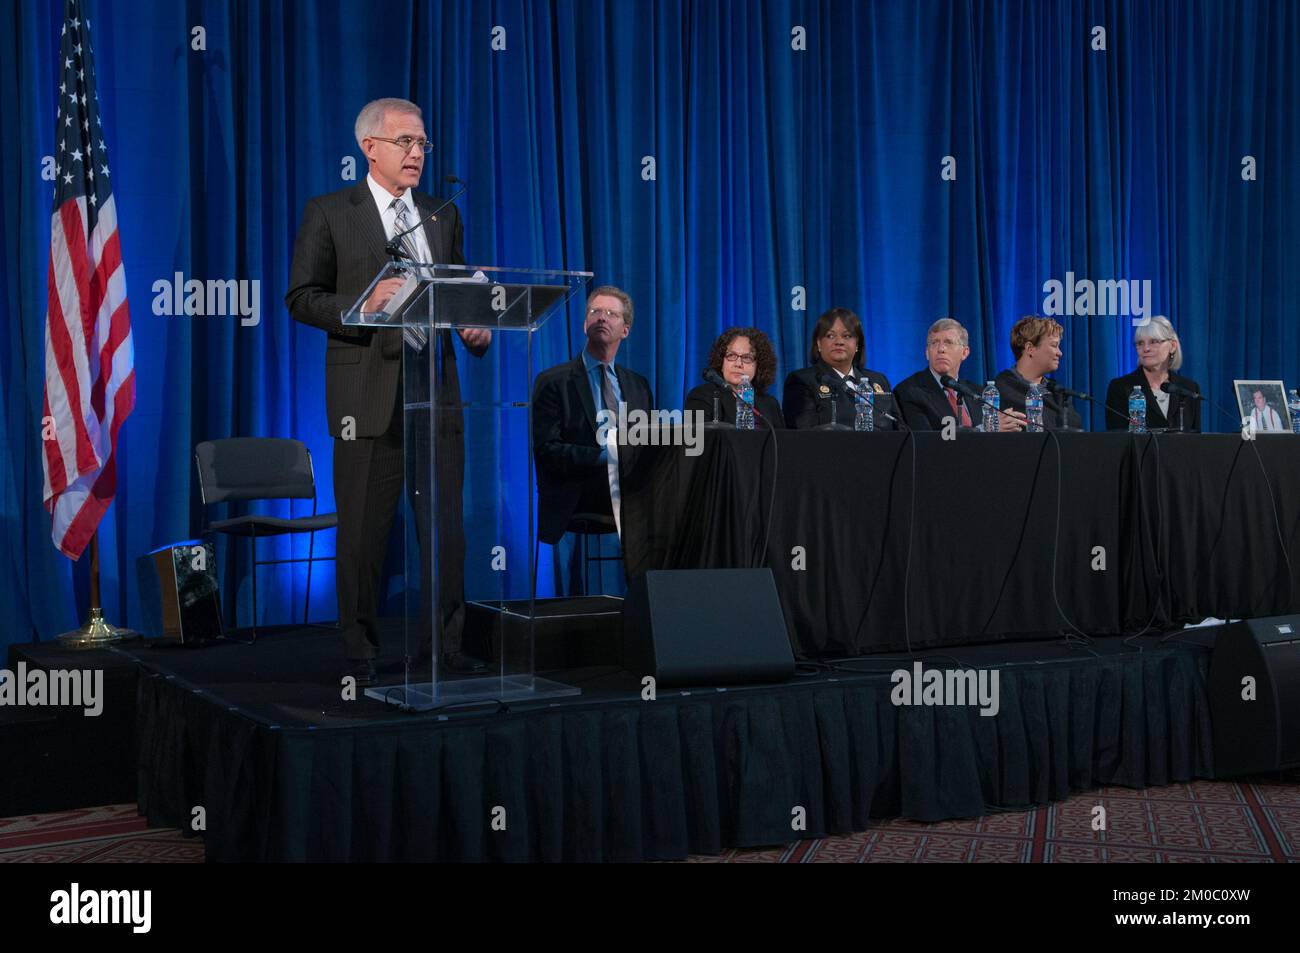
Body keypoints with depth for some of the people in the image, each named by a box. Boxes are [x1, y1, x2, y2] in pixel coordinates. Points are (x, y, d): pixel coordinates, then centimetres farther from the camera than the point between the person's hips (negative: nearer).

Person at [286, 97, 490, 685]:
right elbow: (301, 298, -3)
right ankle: (361, 654, 13)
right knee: (362, 532, 2)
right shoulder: (329, 213, 2)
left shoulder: (444, 216, 15)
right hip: (368, 396, -4)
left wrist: (478, 328, -4)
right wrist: (363, 305, -19)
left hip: (436, 390, 4)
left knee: (446, 526, 4)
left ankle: (449, 648, 14)